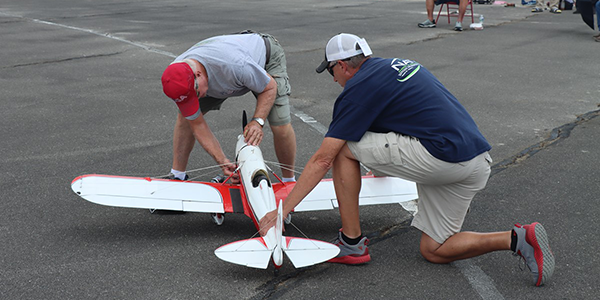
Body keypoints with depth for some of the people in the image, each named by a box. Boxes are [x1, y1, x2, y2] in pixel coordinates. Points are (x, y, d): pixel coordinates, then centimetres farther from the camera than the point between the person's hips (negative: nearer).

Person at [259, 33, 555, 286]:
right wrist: (385, 168, 53)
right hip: (479, 161, 9)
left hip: (442, 156, -9)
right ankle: (519, 239, 6)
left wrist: (282, 211, 1)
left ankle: (352, 243, 7)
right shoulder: (400, 64, 22)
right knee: (433, 250, 19)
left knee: (343, 148, 2)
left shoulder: (358, 88, -3)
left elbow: (322, 160, -5)